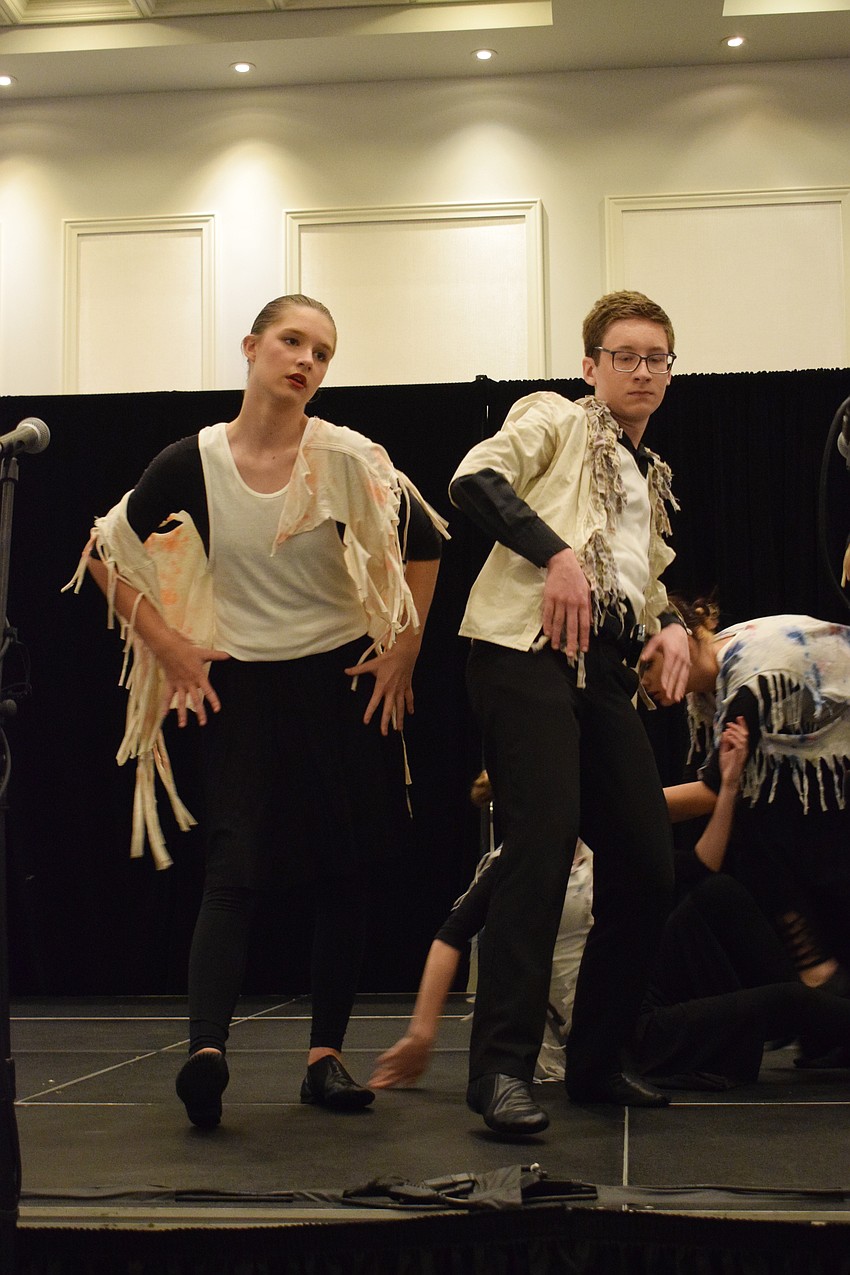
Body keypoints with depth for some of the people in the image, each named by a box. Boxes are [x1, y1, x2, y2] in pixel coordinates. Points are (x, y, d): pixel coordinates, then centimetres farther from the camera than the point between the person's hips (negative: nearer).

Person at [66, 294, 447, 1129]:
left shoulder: (348, 459, -5)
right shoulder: (191, 463, -5)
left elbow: (424, 545, 7)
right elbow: (107, 554, 5)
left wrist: (403, 652, 4)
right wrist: (168, 648, 1)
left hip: (342, 683, 1)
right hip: (238, 687, -1)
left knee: (341, 873, 2)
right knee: (234, 869, -14)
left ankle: (325, 1055, 12)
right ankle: (205, 1050, -24)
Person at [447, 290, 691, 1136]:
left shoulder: (652, 478, 30)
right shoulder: (555, 420, 9)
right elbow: (475, 479, -8)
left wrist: (670, 624, 10)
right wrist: (556, 554, -19)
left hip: (606, 670, 7)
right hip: (529, 651, -7)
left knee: (646, 868, 3)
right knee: (542, 847, -19)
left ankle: (596, 1060, 16)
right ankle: (501, 1067, -16)